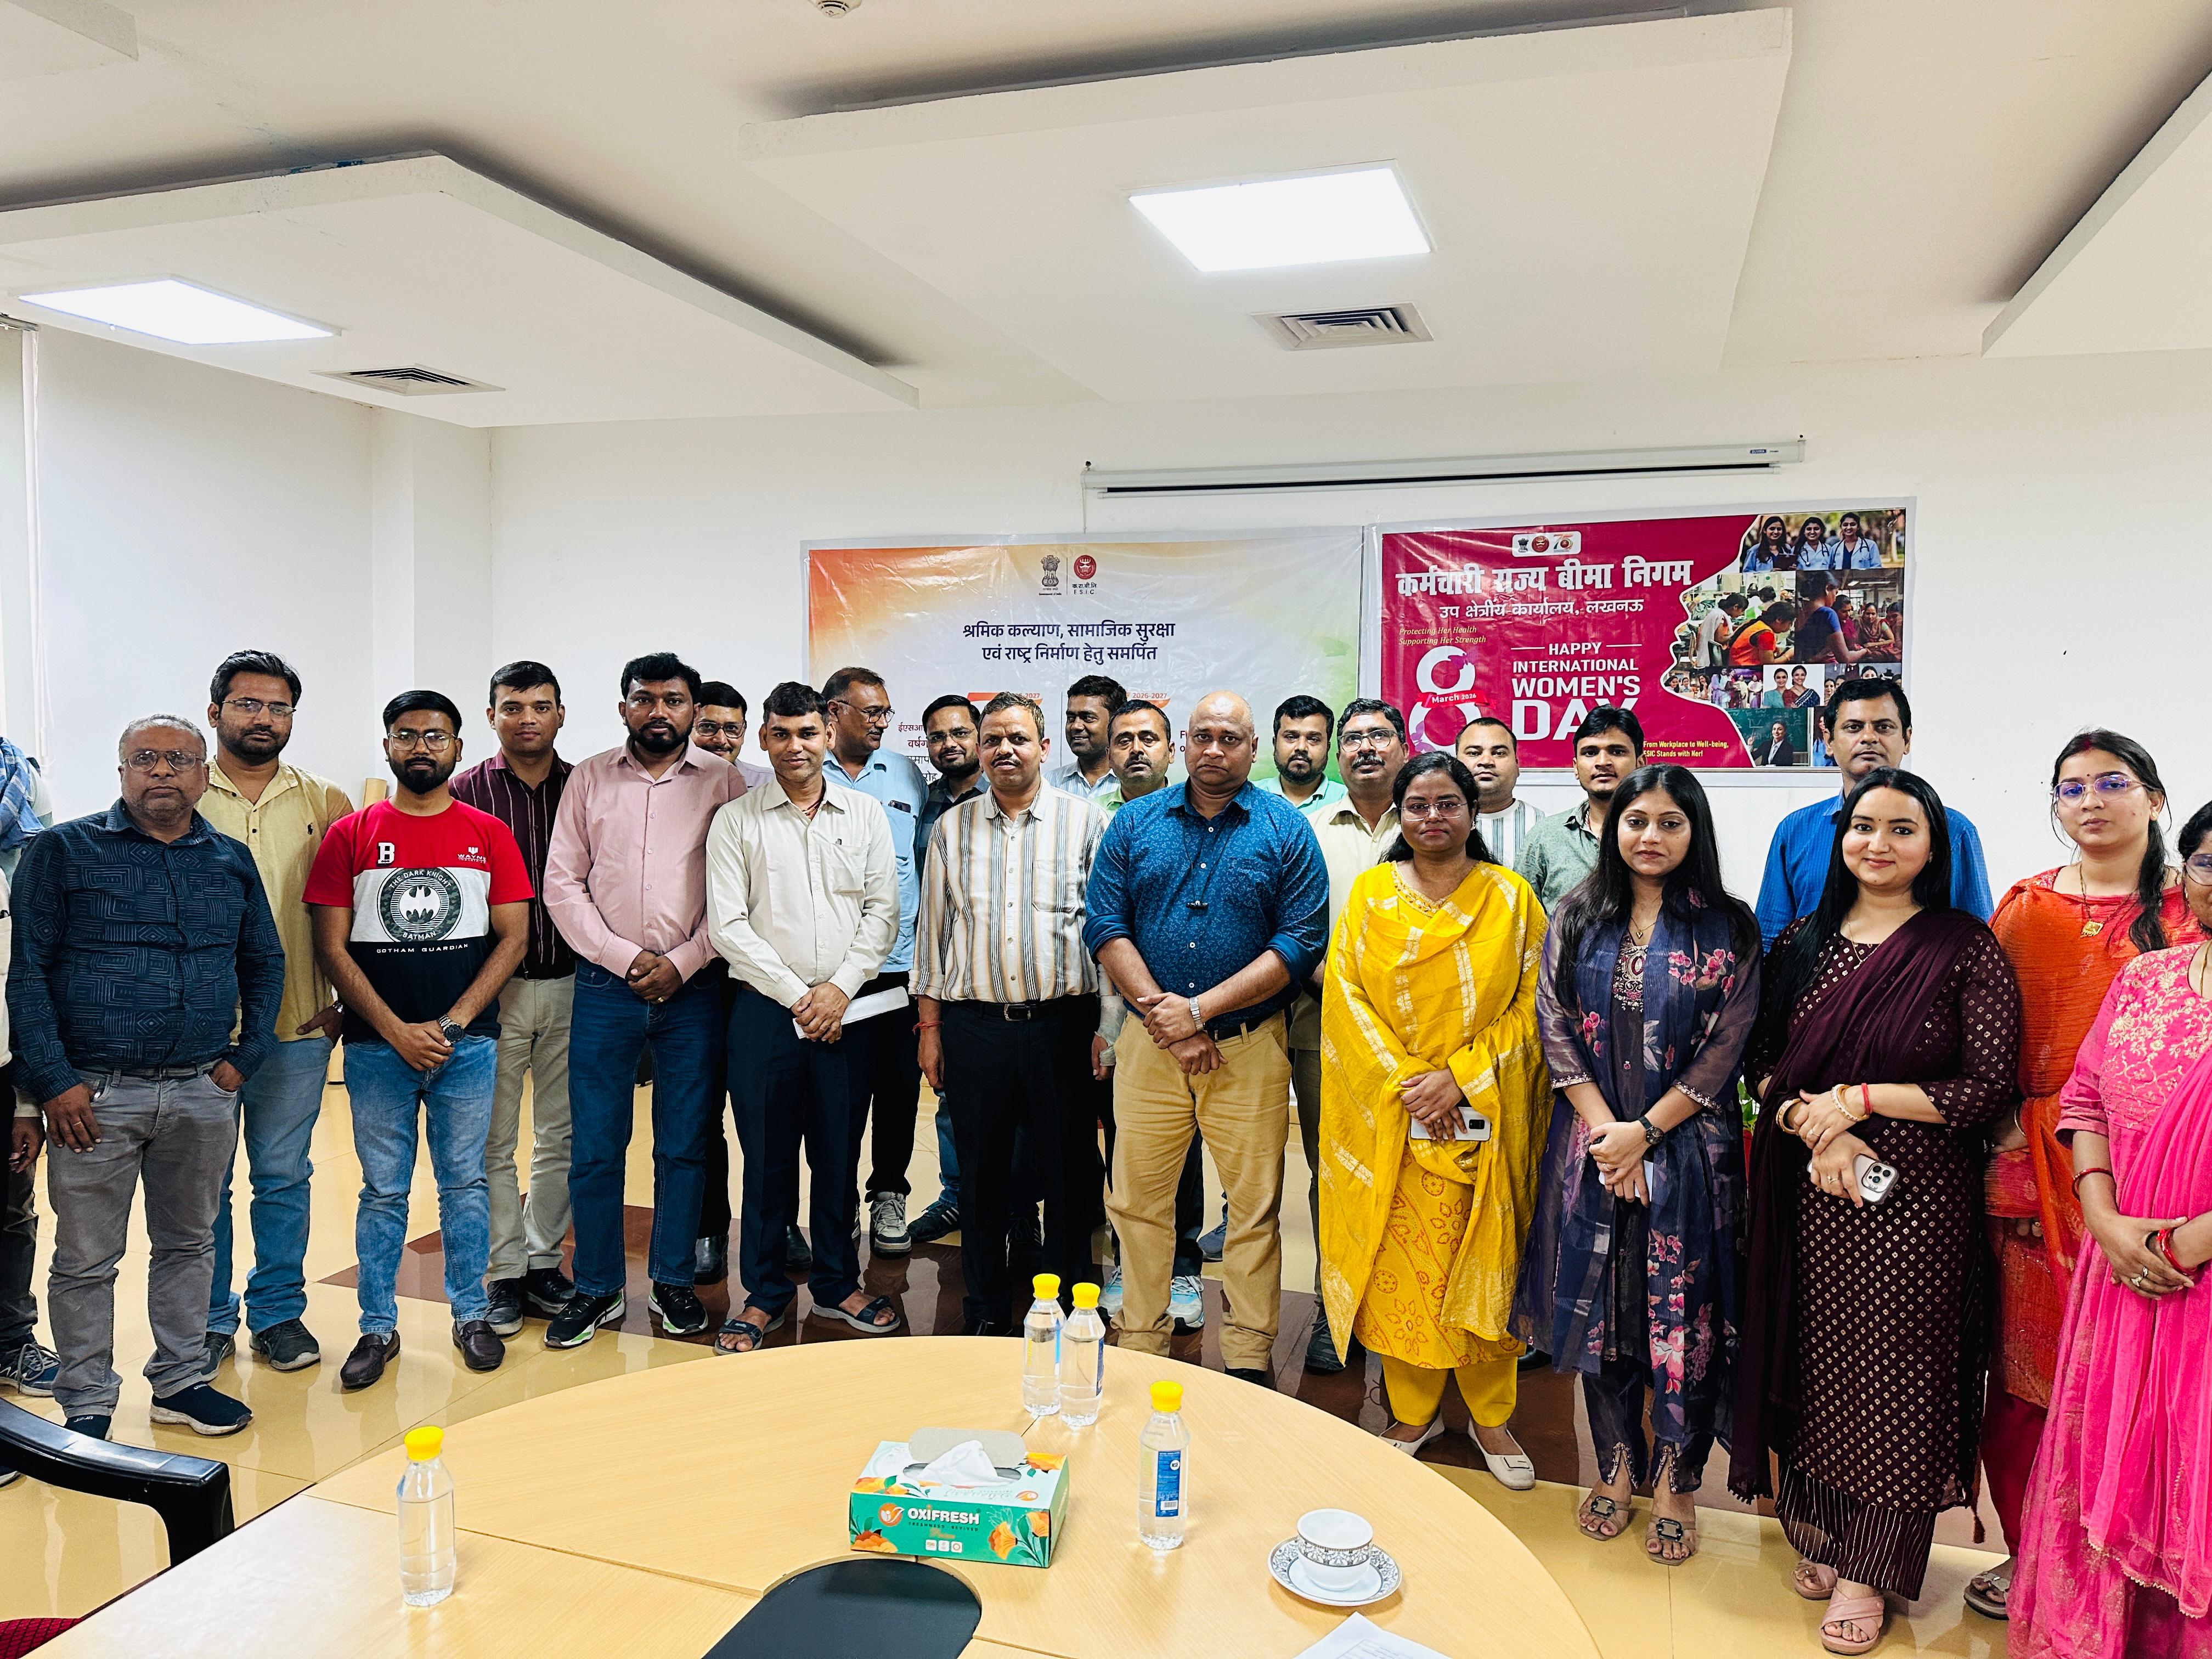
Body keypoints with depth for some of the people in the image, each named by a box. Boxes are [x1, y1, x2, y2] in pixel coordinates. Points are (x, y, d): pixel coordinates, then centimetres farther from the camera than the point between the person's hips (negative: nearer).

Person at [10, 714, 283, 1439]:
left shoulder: (232, 861, 8)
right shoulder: (63, 850, -1)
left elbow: (264, 964, 15)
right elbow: (26, 968, -5)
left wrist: (246, 1058, 5)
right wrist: (52, 1080, -11)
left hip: (204, 1093, 3)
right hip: (94, 1094, -3)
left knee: (189, 1243, 14)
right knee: (86, 1258, 6)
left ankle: (182, 1380, 28)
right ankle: (87, 1407, 20)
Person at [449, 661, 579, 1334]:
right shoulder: (465, 792, -1)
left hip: (570, 985, 2)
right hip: (494, 986, -2)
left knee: (562, 1134, 11)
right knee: (494, 1139, 5)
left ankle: (544, 1262, 25)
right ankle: (505, 1273, 18)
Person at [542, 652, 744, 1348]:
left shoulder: (723, 781, 2)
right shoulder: (589, 779, 6)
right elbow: (562, 882, 2)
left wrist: (681, 962, -10)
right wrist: (626, 958, -8)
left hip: (693, 987, -1)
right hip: (605, 984, 1)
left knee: (684, 1145, 7)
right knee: (594, 1146, 5)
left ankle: (673, 1280, 23)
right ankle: (597, 1289, 20)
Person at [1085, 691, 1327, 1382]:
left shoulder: (1286, 830, 0)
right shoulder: (1135, 823, 7)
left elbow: (1300, 943, -7)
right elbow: (1105, 925, 1)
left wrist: (1200, 1008, -13)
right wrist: (1161, 1014, -11)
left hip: (1249, 1047, -2)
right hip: (1148, 1042, 2)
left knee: (1254, 1207, 4)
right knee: (1137, 1200, 8)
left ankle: (1249, 1362, 18)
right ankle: (1139, 1346, 24)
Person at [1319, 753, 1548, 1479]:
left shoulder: (1511, 897, 1)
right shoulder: (1369, 893, 3)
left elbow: (1532, 1005, -2)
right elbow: (1346, 998, -1)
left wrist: (1459, 1077, -12)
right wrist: (1405, 1081, -11)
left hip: (1484, 1115, 0)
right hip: (1389, 1116, 1)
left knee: (1483, 1261, 7)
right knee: (1398, 1260, 6)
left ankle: (1491, 1414, 25)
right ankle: (1414, 1410, 23)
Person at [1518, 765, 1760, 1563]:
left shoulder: (1728, 929, -1)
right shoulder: (1577, 918, 6)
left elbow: (1725, 1047, -5)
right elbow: (1555, 1025, 2)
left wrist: (1645, 1131, -10)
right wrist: (1603, 1126, -8)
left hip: (1687, 1147, -2)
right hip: (1591, 1142, 2)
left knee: (1681, 1312, 2)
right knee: (1596, 1304, 8)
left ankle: (1676, 1482, 20)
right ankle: (1615, 1465, 26)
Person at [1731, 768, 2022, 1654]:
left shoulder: (1966, 948, -4)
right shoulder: (1802, 942, 7)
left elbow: (1989, 1087, -9)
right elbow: (1761, 1061, 6)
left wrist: (1858, 1099, -14)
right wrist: (1812, 1126, -12)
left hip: (1916, 1196, -3)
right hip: (1807, 1190, 3)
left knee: (1893, 1371, 4)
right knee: (1811, 1359, 11)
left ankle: (1867, 1571, 19)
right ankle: (1819, 1532, 30)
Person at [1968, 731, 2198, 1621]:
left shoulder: (2190, 911, 3)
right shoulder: (2025, 907, 7)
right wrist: (2006, 1145, -3)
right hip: (2039, 1163, 1)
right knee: (2029, 1356, 6)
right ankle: (2028, 1550, 22)